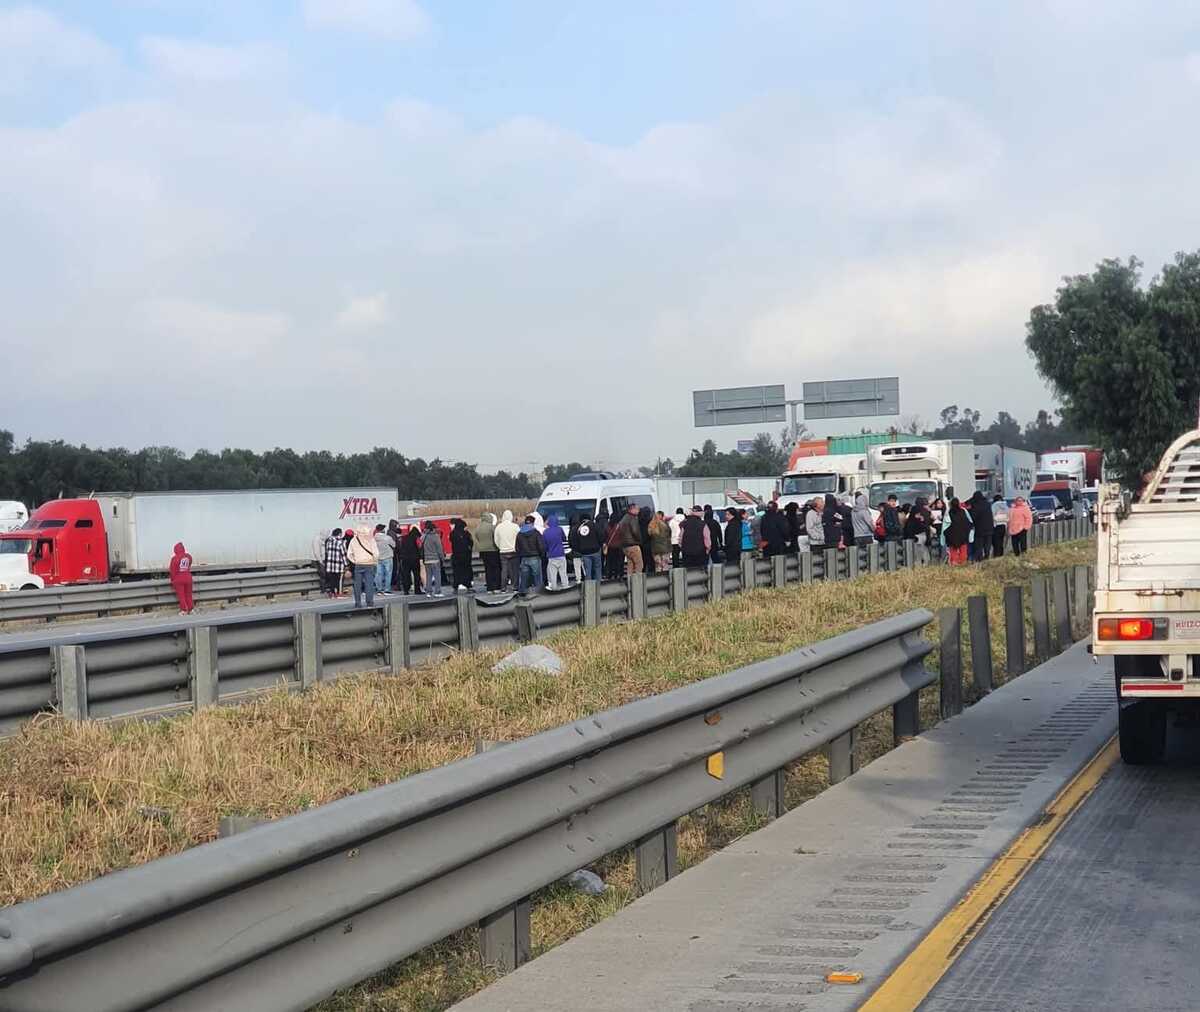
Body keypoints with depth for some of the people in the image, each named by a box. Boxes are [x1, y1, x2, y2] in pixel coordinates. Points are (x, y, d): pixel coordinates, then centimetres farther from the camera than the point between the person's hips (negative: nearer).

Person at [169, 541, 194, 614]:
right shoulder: (188, 556, -3)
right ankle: (190, 609, 17)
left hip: (178, 579, -4)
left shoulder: (175, 558, -16)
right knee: (188, 594, 13)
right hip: (188, 578, 4)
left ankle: (184, 610, 3)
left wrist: (172, 580, 1)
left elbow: (173, 570, -10)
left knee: (181, 595, 4)